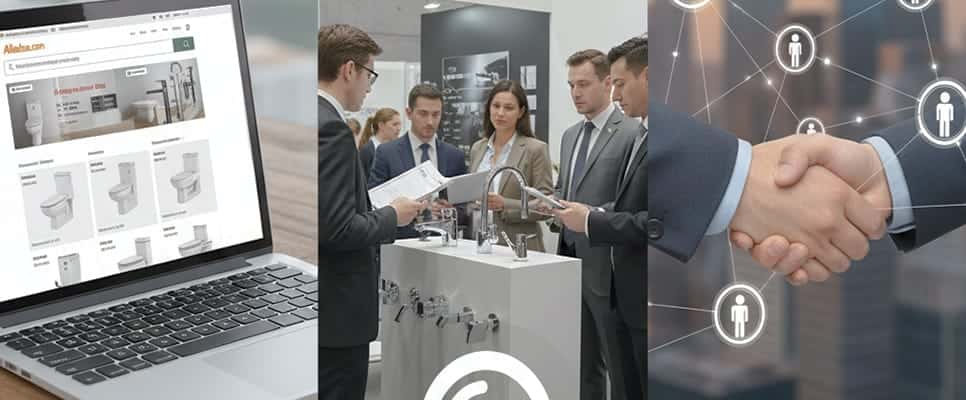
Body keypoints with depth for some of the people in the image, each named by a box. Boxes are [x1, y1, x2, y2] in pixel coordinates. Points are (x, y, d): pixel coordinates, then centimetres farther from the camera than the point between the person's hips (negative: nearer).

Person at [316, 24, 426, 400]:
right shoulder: (330, 127, -19)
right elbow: (337, 229, -24)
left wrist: (379, 211, 14)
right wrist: (392, 216, -8)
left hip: (329, 303, 10)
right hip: (338, 308, -10)